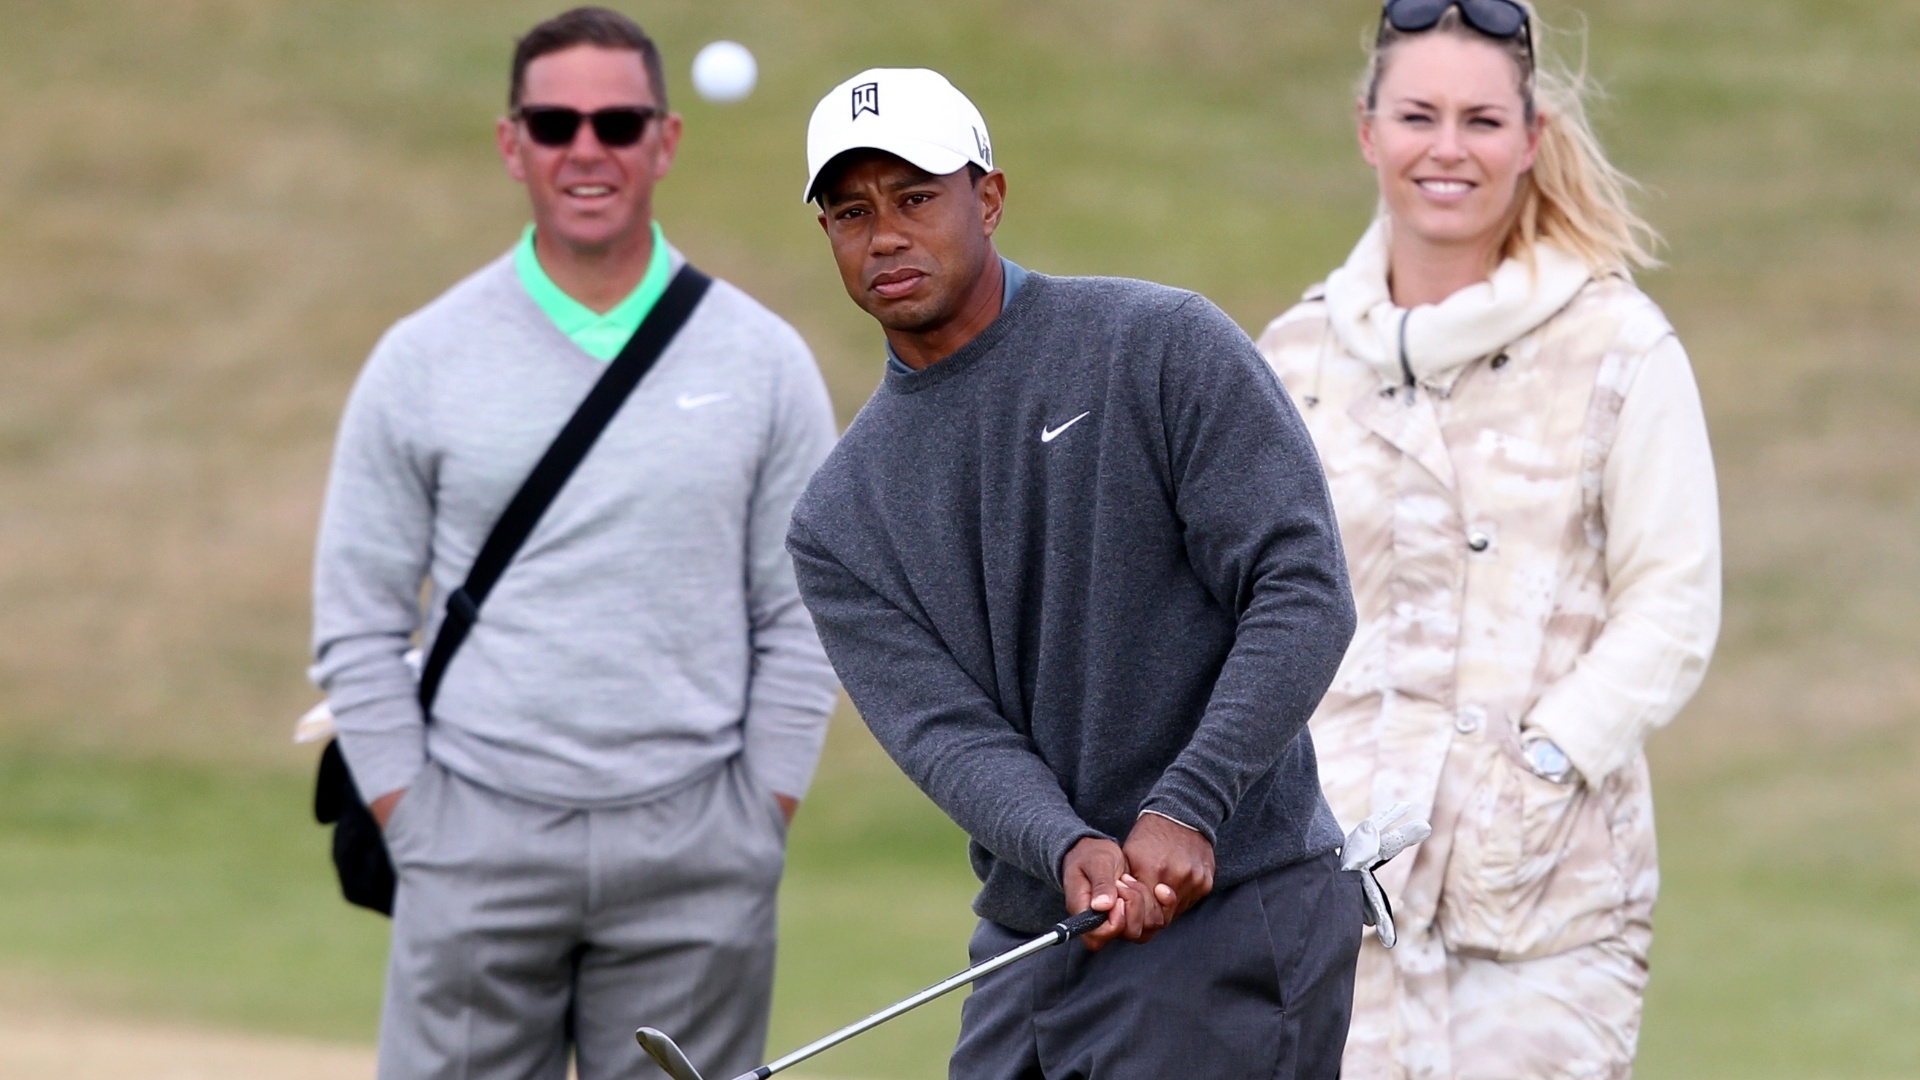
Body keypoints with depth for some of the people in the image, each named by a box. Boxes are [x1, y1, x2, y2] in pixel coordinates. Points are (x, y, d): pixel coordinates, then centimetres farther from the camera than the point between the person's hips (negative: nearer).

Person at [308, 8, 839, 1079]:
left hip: (691, 845, 0)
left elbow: (800, 620, 6)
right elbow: (359, 621, 5)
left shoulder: (765, 360, 5)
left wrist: (758, 831, 0)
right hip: (478, 839, 0)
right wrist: (413, 828, -2)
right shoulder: (422, 360, 3)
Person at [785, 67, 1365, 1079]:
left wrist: (1186, 809, -21)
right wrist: (1070, 850, -24)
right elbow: (942, 730, -3)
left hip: (1228, 917, -5)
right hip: (1027, 946, 5)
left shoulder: (1164, 349, -4)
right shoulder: (840, 517, 9)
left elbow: (1301, 589, -10)